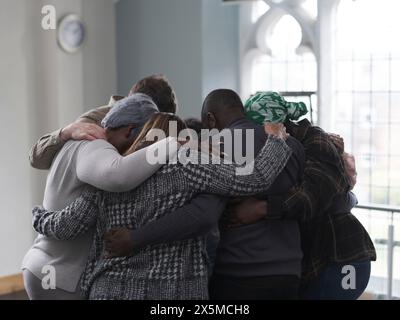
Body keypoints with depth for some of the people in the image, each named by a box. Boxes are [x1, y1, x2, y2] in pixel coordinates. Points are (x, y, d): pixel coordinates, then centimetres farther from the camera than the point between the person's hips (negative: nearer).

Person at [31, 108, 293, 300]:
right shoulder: (185, 162, -6)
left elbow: (67, 226, 5)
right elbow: (254, 180, -11)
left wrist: (39, 216, 26)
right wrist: (276, 139, 6)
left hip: (111, 291, 4)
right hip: (172, 292, -3)